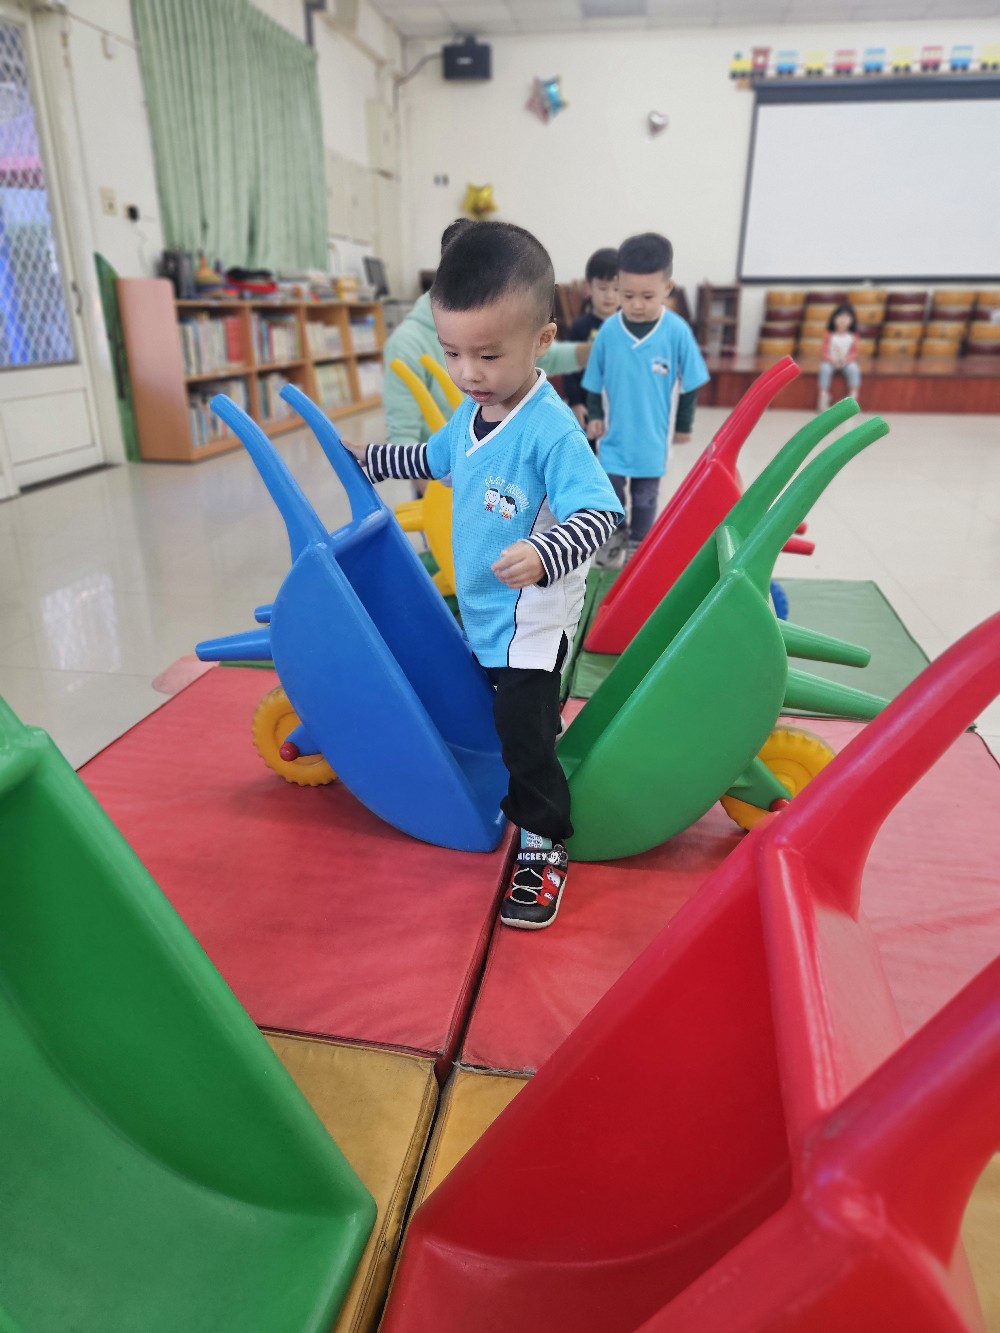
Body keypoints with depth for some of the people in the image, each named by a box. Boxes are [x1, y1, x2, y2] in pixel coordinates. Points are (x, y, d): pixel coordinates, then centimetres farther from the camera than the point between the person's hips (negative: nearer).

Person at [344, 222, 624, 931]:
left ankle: (544, 848, 18)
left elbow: (601, 512, -32)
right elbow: (436, 456, 23)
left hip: (533, 620, -8)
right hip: (481, 609, 9)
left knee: (525, 732, -2)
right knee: (497, 722, 23)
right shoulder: (471, 414, 1)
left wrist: (546, 555, -49)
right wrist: (368, 457, 30)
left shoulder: (550, 429, -25)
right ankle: (515, 807, 47)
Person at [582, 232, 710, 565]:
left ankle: (638, 546, 31)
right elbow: (595, 382, 3)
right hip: (614, 434, 1)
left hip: (652, 436, -1)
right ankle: (613, 539, 33)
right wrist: (594, 416, 1)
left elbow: (689, 385, -3)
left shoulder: (677, 331, -14)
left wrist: (684, 425, 3)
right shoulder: (608, 330, -10)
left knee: (645, 498, 14)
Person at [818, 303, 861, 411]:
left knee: (854, 369, -31)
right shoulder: (830, 335, -1)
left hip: (847, 362, 1)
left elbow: (854, 353, 2)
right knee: (825, 368, -35)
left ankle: (853, 396, -25)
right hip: (830, 361, -1)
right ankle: (823, 396, -30)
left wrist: (847, 359, -19)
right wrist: (832, 359, -20)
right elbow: (823, 352, -3)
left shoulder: (852, 336, 2)